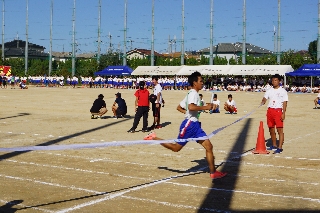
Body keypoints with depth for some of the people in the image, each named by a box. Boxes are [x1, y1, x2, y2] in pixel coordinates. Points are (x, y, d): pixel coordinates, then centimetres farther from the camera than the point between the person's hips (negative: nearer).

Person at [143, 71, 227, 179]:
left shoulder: (191, 94, 20)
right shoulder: (193, 93, -11)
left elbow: (179, 107, 27)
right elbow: (191, 107, -30)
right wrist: (205, 107, -22)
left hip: (195, 125, 10)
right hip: (189, 124, -10)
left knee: (209, 146, 0)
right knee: (176, 148, 1)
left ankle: (213, 172, 3)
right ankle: (154, 138, 17)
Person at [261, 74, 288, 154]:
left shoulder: (283, 91, 0)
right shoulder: (269, 90, 13)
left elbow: (285, 103, -3)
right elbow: (265, 98, 5)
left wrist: (283, 113, -12)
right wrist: (263, 102, -19)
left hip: (278, 111, -5)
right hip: (270, 110, 5)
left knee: (280, 130, -8)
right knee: (271, 129, 11)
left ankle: (280, 147, -8)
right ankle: (274, 145, 25)